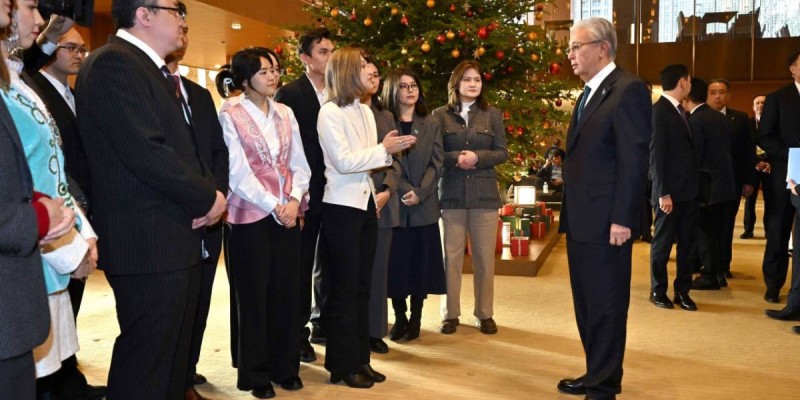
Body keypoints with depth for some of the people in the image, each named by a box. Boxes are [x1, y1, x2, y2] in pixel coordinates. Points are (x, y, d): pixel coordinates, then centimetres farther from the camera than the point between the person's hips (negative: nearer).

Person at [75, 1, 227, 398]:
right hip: (148, 243, -10)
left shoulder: (157, 71, 19)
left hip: (180, 238, 10)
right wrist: (207, 198, -12)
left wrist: (209, 192, -1)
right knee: (145, 368, -1)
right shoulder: (112, 63, -13)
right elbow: (145, 151, -23)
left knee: (174, 357, 18)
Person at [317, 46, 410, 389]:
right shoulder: (330, 112, -12)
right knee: (344, 288, 2)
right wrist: (384, 150, -16)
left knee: (362, 286, 12)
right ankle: (343, 365, 15)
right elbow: (343, 161, -19)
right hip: (341, 207, -7)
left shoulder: (365, 111, 10)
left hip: (365, 203, 7)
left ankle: (360, 359, 23)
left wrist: (387, 149, -4)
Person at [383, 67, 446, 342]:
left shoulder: (430, 124, 10)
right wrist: (404, 190, -16)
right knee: (396, 262, 2)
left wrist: (420, 192, -12)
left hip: (425, 205, 2)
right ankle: (399, 318, 16)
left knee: (421, 262, 4)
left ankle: (416, 318, 16)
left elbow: (437, 162, 2)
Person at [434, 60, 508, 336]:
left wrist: (478, 157, -13)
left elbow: (503, 153, 3)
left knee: (485, 256, 6)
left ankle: (485, 313, 18)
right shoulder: (440, 115, 3)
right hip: (451, 194, -1)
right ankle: (450, 313, 15)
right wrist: (457, 157, -17)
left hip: (484, 194, 1)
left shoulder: (492, 114, 7)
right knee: (452, 255, 3)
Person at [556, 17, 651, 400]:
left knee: (606, 306, 2)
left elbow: (634, 158, -17)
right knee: (587, 304, 17)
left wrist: (622, 219, -20)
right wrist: (569, 213, 17)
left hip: (606, 222, -9)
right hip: (581, 220, 10)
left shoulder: (628, 89, -11)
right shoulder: (589, 93, 18)